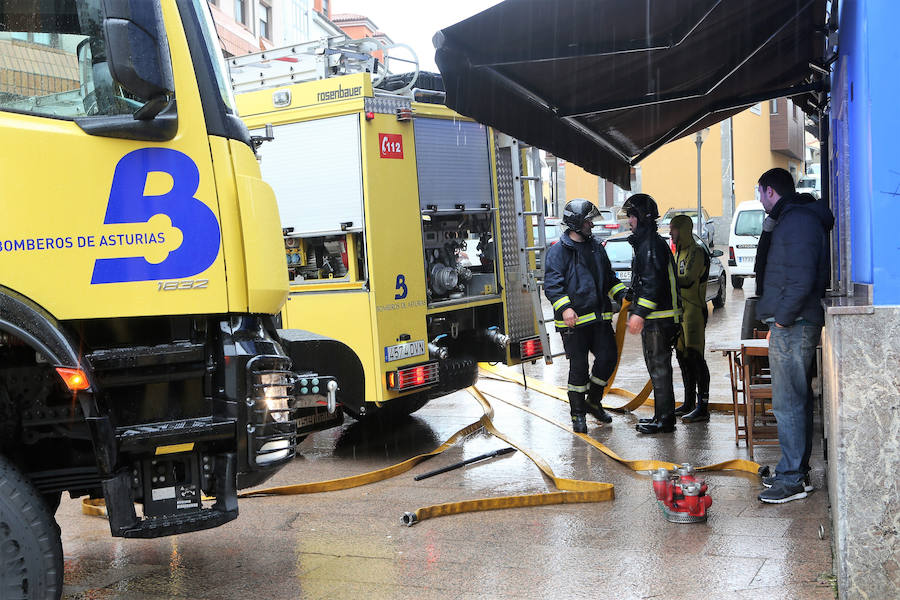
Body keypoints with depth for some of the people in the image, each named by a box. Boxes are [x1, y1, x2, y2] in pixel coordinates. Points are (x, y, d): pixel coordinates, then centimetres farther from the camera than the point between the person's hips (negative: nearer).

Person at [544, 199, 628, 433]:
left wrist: (624, 295, 9)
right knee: (578, 367, -1)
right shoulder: (558, 251, -6)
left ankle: (593, 401, 27)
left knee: (608, 358, 4)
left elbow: (609, 279, 25)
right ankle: (578, 413, 14)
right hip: (574, 320, -6)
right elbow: (551, 284, -13)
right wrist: (564, 308, -26)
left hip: (600, 317, 6)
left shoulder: (596, 247, 16)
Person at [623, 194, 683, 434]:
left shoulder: (652, 245, -15)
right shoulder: (645, 243, 18)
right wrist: (636, 309, 25)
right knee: (657, 367, 15)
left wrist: (640, 312, -25)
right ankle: (662, 415, 23)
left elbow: (653, 283, -23)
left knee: (659, 367, -6)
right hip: (654, 317, 11)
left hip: (658, 318, -11)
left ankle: (665, 419, 0)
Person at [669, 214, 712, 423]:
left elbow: (687, 280, -22)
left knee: (695, 356, -11)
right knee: (682, 356, 13)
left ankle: (703, 407, -10)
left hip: (694, 310, -10)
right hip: (680, 310, 10)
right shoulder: (681, 251, 19)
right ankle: (689, 402, 22)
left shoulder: (697, 250, -12)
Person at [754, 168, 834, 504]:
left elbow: (801, 280, -23)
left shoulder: (798, 221, -14)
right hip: (794, 325, 11)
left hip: (792, 326, -11)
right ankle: (797, 470, 24)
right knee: (796, 400, 15)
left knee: (788, 403, -7)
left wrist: (783, 318, -17)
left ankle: (792, 479, -1)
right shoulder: (793, 219, 19)